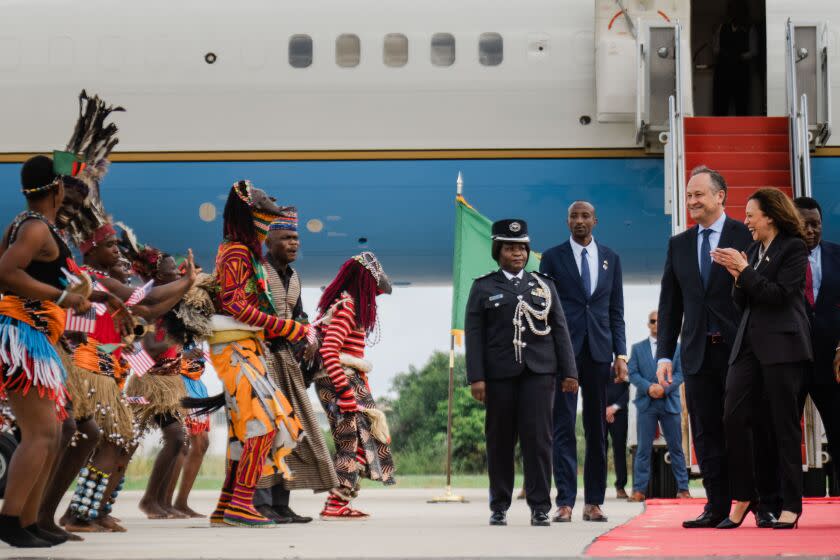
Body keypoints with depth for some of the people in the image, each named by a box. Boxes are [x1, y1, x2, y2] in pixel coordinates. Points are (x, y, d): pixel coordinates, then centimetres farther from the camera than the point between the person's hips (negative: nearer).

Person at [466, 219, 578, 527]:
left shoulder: (544, 284, 14)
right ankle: (499, 507, 13)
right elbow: (474, 334, 2)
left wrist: (569, 372, 3)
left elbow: (560, 330, 11)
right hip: (499, 374, -1)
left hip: (538, 372, 1)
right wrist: (476, 377, -7)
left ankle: (540, 507, -4)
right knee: (500, 440, 4)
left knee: (538, 437, -7)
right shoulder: (483, 288, 8)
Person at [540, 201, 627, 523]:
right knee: (563, 427, -6)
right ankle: (565, 502, -6)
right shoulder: (552, 258, 5)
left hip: (598, 351, 3)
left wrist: (620, 354, 4)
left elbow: (616, 310, 12)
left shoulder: (610, 258, 12)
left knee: (597, 429, 4)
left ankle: (594, 502, 9)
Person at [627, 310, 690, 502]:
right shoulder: (638, 348, 11)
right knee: (643, 448, -2)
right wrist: (648, 387, -14)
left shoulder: (677, 348, 9)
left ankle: (682, 488, 6)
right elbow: (632, 373, 3)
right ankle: (639, 489, -2)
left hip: (670, 402, 0)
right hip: (646, 404, 0)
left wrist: (665, 388, -14)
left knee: (676, 447, 3)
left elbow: (680, 373, 2)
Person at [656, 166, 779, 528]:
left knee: (756, 429, 0)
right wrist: (664, 354, 6)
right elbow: (669, 305, 12)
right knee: (707, 433, 4)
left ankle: (768, 507, 8)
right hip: (699, 352, 4)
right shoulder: (678, 245, 13)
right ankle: (717, 507, 9)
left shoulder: (747, 236, -1)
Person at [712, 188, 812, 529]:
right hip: (749, 343, 7)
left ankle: (791, 505, 3)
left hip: (782, 346, -7)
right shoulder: (754, 250, 16)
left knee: (785, 423, -3)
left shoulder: (793, 248, -4)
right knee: (734, 418, -3)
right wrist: (737, 278, -1)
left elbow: (779, 295, -14)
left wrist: (744, 271, -12)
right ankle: (742, 499, 5)